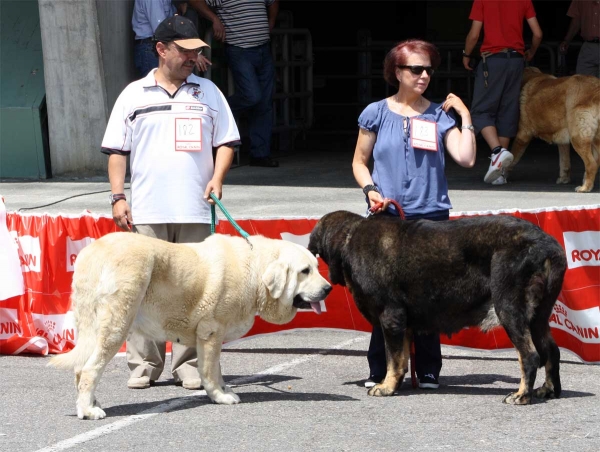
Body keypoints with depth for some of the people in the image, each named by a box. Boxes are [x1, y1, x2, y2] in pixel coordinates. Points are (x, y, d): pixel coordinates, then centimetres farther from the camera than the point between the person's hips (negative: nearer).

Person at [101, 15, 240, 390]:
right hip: (147, 212, -1)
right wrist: (118, 197, 0)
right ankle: (144, 364, 5)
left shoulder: (208, 92, 12)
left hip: (196, 211, 1)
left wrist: (217, 178, -5)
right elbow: (117, 151, 9)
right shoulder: (134, 95, 9)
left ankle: (189, 365, 5)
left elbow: (226, 142, 12)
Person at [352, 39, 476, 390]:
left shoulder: (439, 116, 7)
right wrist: (370, 190, -5)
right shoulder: (377, 114, 6)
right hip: (386, 216, -1)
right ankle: (380, 371, 6)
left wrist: (465, 116, -4)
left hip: (431, 215, 1)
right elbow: (360, 161, 12)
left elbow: (466, 158, -4)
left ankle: (428, 370, 10)